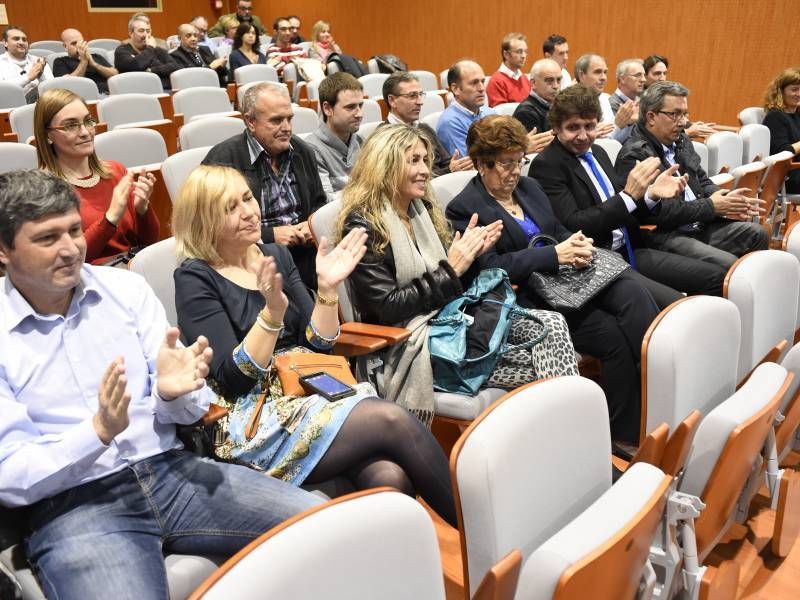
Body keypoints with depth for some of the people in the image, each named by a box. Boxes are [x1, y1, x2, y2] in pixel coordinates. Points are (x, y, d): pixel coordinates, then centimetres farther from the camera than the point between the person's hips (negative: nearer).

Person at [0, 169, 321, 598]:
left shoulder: (127, 288, 6)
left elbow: (188, 410, 6)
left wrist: (173, 394, -18)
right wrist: (98, 433, -22)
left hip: (173, 469, 4)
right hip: (73, 505, -3)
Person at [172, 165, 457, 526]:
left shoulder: (276, 255, 13)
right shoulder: (195, 279, -2)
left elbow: (318, 344, 9)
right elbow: (233, 377, -11)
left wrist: (327, 289, -7)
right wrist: (272, 312, -24)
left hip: (310, 390, 5)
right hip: (254, 420, -5)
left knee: (390, 477, -26)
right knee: (392, 421, -25)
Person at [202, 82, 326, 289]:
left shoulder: (302, 151, 13)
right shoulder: (222, 159, -6)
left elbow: (319, 204, 23)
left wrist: (312, 225, -1)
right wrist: (270, 235, -14)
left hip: (304, 249, 6)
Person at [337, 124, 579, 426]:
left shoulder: (423, 208, 11)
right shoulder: (363, 225, -11)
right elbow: (386, 308, -16)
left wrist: (470, 254, -5)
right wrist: (449, 270, -17)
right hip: (410, 343, -7)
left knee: (551, 324, -14)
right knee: (538, 366, -22)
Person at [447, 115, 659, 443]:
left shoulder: (529, 186, 19)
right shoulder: (464, 209, -5)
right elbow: (491, 267, -15)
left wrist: (579, 246, -2)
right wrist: (555, 255, -18)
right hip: (529, 297, -7)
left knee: (634, 293, -23)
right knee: (613, 336, -22)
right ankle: (626, 436, -10)